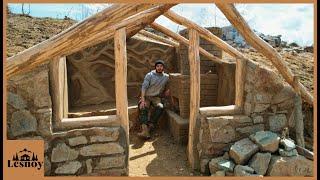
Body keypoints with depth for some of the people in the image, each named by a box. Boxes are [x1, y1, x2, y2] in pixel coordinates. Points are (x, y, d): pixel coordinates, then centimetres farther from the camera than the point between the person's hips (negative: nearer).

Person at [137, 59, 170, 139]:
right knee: (143, 108, -30)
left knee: (160, 107, -32)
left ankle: (150, 126, -27)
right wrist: (143, 100, -23)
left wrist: (167, 90, -2)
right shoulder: (149, 75, -4)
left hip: (157, 97, 2)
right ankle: (145, 130, -42)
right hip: (146, 96, -1)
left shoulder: (166, 77, 4)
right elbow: (144, 87, -11)